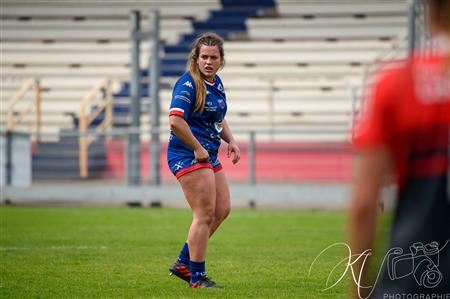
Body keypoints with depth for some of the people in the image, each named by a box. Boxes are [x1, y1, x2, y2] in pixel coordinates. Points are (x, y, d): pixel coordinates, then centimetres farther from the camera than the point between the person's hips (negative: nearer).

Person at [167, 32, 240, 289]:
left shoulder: (216, 82, 12)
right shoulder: (188, 83, -16)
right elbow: (175, 121, -28)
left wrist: (231, 141, 11)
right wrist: (198, 149, -21)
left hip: (208, 156, 10)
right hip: (188, 156, -10)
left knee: (222, 209, 12)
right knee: (205, 214, -9)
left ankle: (183, 263, 21)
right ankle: (197, 277, -1)